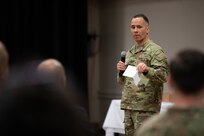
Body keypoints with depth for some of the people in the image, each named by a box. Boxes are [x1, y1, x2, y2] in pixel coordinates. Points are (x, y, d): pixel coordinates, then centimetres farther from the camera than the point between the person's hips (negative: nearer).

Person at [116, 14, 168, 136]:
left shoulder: (155, 51, -5)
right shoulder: (129, 53, 18)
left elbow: (163, 76, -16)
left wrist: (147, 70, -33)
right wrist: (121, 71, 2)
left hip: (146, 108, -7)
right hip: (129, 107, 8)